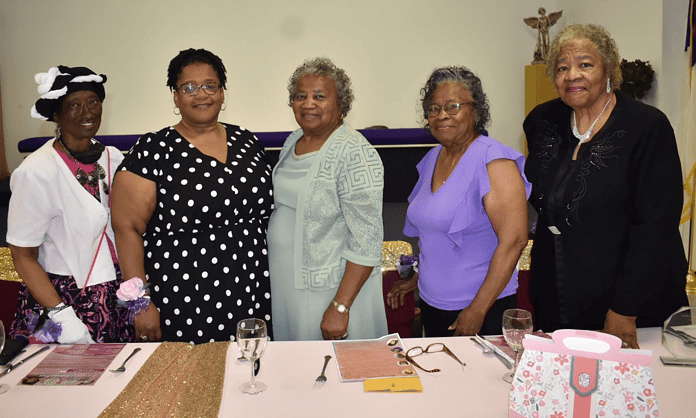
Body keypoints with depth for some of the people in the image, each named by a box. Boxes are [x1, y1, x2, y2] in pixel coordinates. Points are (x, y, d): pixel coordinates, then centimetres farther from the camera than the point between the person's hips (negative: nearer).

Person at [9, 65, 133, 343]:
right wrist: (62, 316, -18)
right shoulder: (36, 173, -14)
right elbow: (23, 257, -10)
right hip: (66, 298, -4)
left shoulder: (113, 158, 3)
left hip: (118, 297, 5)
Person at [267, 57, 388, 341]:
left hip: (333, 289, -7)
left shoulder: (355, 153, -20)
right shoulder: (293, 141, 5)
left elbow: (366, 240, -22)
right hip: (286, 285, 7)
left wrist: (340, 307, -24)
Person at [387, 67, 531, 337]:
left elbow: (513, 241, -21)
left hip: (484, 308, -6)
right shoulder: (432, 159, 7)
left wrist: (478, 309, -20)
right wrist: (418, 279, 16)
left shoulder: (495, 162, -15)